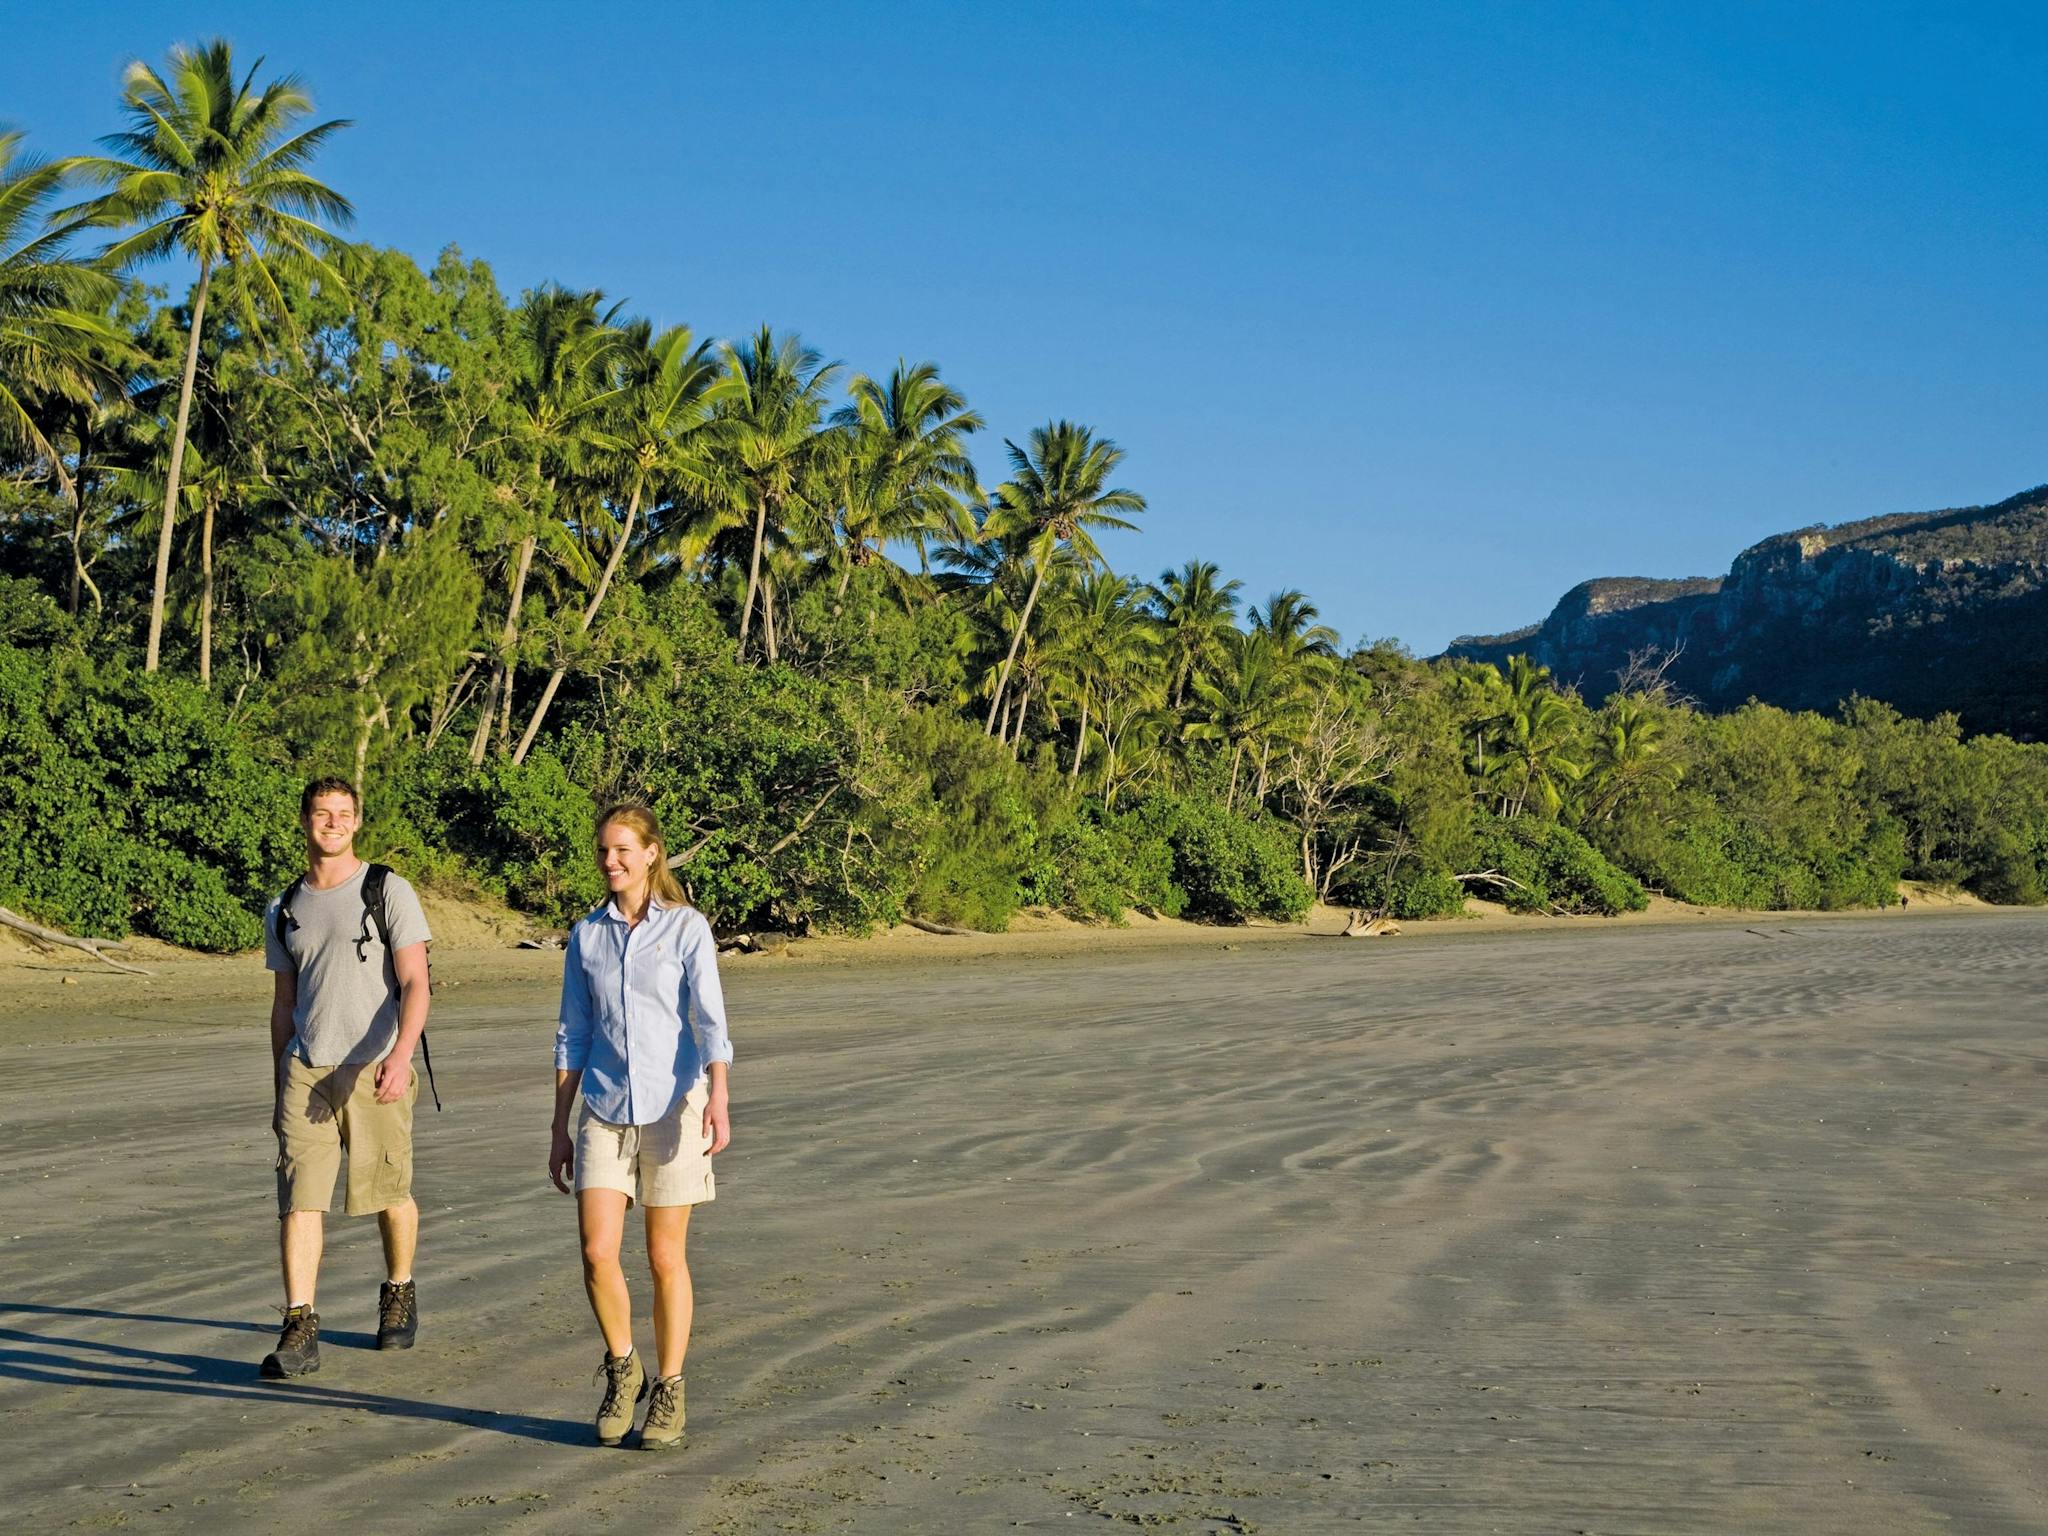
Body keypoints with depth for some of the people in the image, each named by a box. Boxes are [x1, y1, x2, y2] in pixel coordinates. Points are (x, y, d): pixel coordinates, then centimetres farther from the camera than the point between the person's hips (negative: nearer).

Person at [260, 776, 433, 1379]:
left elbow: (414, 985, -9)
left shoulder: (389, 893, -1)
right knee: (298, 1199, -8)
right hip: (306, 1072, 3)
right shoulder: (284, 911, 13)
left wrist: (400, 1055, -25)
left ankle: (399, 1294, 32)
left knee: (390, 1196, 8)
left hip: (375, 1071, -3)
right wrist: (281, 1092, 17)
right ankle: (300, 1330, -8)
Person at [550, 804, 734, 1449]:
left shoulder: (687, 928, -2)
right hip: (605, 1111, 3)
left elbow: (710, 1019, -13)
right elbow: (572, 1036, 11)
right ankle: (621, 1369, 15)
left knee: (665, 1259, 3)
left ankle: (668, 1391, 16)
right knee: (597, 1252, -8)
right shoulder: (586, 935, 8)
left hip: (673, 1106, -3)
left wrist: (718, 1098, -28)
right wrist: (560, 1129, 9)